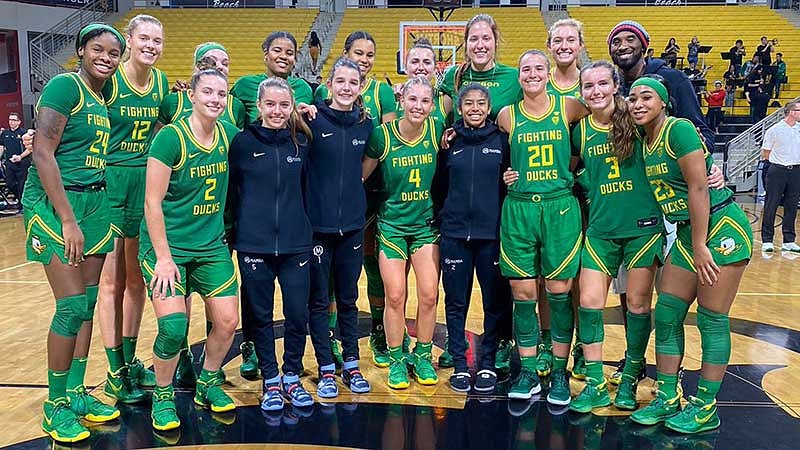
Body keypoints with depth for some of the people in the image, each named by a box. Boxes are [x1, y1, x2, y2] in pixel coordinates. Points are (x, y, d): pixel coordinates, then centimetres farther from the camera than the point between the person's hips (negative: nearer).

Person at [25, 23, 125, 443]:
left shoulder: (105, 98, 13)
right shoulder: (64, 86, -10)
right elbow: (42, 152, -17)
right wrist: (67, 220, -19)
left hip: (95, 202, 8)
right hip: (55, 203, -8)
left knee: (88, 304, 10)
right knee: (72, 306, -7)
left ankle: (76, 393, 23)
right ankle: (55, 406, 8)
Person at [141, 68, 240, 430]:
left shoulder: (229, 134, 1)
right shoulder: (171, 137, -15)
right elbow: (152, 202, -15)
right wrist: (163, 257, -17)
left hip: (211, 245, 5)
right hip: (166, 244, -5)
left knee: (227, 322, 0)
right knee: (173, 327, -15)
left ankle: (208, 384, 26)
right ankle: (163, 396, 11)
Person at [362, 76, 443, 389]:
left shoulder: (437, 131, -7)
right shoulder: (382, 135, -12)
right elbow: (361, 174, -2)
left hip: (427, 223, 2)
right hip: (392, 224, -1)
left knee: (429, 294, 0)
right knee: (395, 296, -2)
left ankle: (423, 357, 20)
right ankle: (396, 360, 17)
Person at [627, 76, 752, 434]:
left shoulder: (679, 129, -16)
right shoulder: (644, 141, 9)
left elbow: (699, 188, -20)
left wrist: (699, 247, -19)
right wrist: (690, 245, 8)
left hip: (722, 228, -8)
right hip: (686, 232, 8)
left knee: (712, 319, -2)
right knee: (666, 315, 7)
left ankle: (705, 408, 10)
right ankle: (667, 398, 18)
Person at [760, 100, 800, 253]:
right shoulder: (774, 130, -5)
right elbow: (764, 154, 1)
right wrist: (780, 159, 3)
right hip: (777, 171, -4)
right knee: (771, 206, -1)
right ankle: (767, 240, 6)